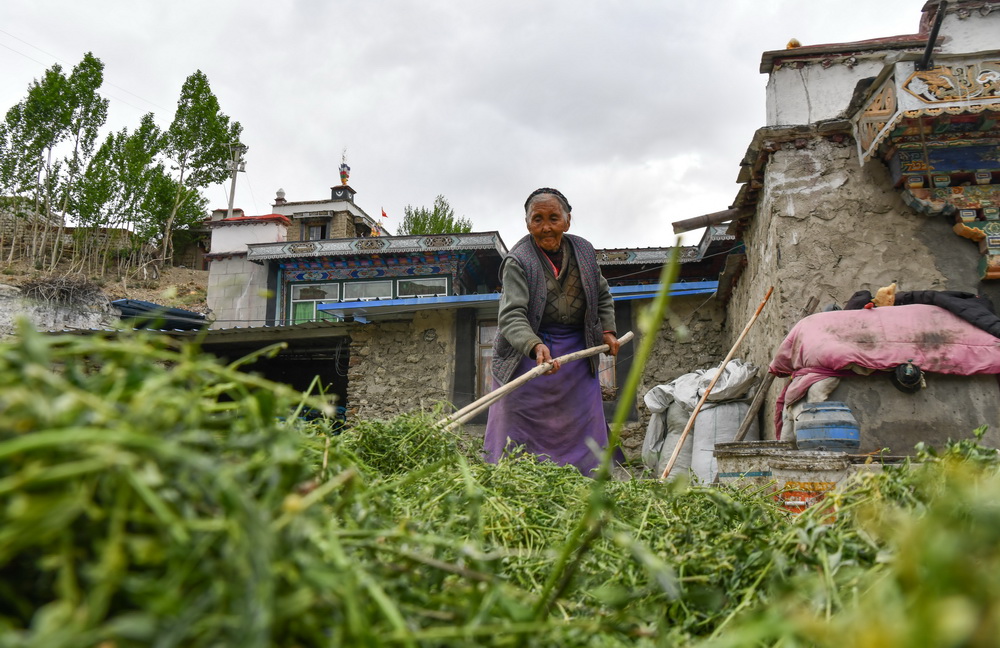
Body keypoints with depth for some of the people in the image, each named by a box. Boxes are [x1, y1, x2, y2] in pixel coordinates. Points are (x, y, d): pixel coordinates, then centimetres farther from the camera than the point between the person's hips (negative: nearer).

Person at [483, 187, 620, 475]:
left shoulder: (584, 251, 4)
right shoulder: (517, 261, -14)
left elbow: (602, 295, 22)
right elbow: (511, 316, -26)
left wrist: (607, 330, 8)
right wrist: (535, 347, -43)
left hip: (578, 353, 5)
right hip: (529, 352, -4)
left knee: (585, 435, 5)